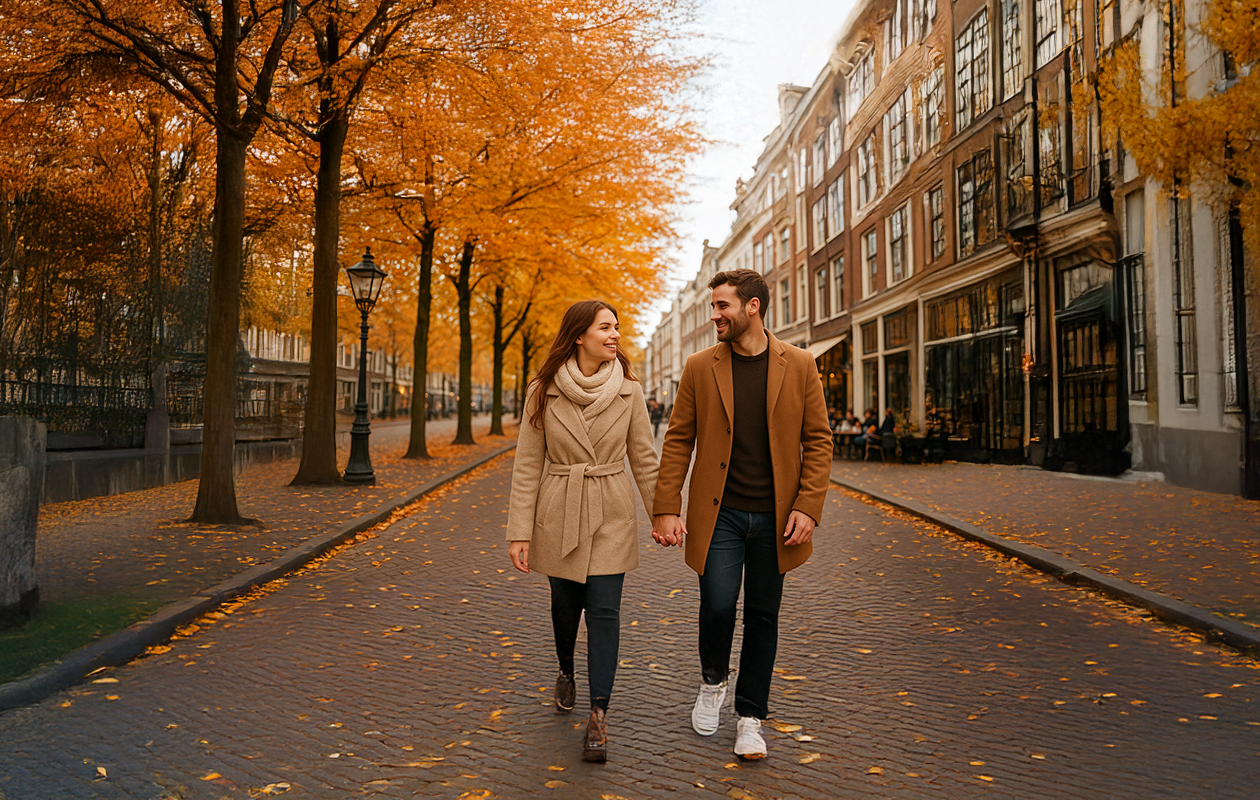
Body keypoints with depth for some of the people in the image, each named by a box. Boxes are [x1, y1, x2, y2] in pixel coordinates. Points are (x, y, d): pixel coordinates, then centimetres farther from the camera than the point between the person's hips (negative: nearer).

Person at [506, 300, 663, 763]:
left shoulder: (629, 392, -3)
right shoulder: (543, 392, -6)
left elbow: (644, 460, 4)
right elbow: (527, 465, -4)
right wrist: (519, 531, -7)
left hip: (611, 515, 0)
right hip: (558, 515, 0)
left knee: (604, 610, -6)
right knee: (565, 602, 14)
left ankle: (599, 716, -1)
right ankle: (566, 673, 43)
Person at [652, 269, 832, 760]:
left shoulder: (798, 366, 0)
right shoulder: (700, 368, 1)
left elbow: (818, 441, 2)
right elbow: (677, 442, 2)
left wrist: (807, 507, -8)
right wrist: (665, 509, -6)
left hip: (775, 517, 0)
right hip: (719, 514, 0)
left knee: (762, 617, 8)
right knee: (717, 606, -4)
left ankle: (750, 717, 24)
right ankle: (713, 682, 28)